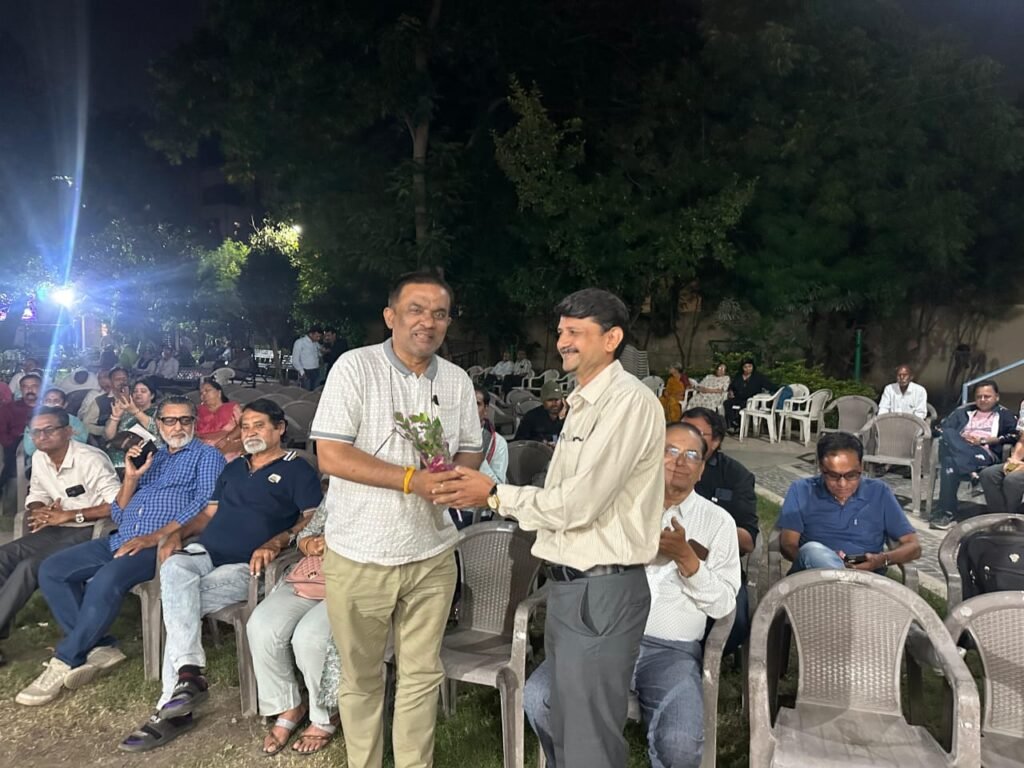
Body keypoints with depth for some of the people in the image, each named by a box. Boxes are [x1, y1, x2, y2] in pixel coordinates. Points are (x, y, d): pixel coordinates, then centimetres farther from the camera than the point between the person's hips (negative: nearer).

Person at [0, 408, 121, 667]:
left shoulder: (90, 459, -20)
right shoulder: (39, 459, 6)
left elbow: (118, 504, -25)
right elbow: (36, 496, 18)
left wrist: (69, 515, -23)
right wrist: (40, 513, -8)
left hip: (89, 532, -8)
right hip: (57, 529, 8)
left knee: (29, 566, -25)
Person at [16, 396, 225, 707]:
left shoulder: (206, 456, 6)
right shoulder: (148, 458, 25)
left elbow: (206, 504, -12)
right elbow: (118, 515, 22)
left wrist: (154, 537, -20)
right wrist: (131, 477, 3)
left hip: (164, 543, -8)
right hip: (120, 541, 8)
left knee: (107, 579, -32)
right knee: (51, 571, -5)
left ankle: (65, 661, -16)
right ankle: (97, 647, -7)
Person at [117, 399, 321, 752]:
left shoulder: (297, 469, 1)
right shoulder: (233, 468, 24)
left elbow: (314, 520, -11)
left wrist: (275, 542, -26)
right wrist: (179, 533, 6)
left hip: (245, 565, -5)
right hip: (204, 552, 5)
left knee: (179, 603, -25)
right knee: (174, 568, -29)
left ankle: (171, 706, -16)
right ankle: (189, 672, -33)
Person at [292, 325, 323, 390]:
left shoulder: (317, 344, 12)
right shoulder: (300, 342, -3)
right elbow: (295, 360, -5)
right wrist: (302, 372, -13)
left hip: (316, 372, 5)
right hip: (306, 372, -5)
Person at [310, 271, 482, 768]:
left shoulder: (457, 380, 5)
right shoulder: (355, 366, -11)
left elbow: (470, 451, 12)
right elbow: (330, 454, -17)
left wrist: (458, 476, -12)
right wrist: (412, 479, -22)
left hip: (432, 555, 4)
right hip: (360, 555, -3)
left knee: (423, 673, 14)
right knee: (361, 676, 15)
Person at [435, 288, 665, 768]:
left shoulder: (628, 401, -18)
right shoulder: (584, 402, 14)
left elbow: (578, 505, -22)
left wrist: (495, 494, -11)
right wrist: (490, 494, 5)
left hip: (601, 590, -9)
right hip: (569, 583, 10)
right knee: (564, 728, 21)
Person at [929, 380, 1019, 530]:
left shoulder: (1006, 415, 24)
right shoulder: (964, 411, 32)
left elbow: (1014, 436, 5)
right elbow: (943, 428, 18)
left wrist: (984, 440, -6)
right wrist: (960, 439, -2)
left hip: (987, 455, -3)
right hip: (957, 450, 3)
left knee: (951, 462, -36)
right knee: (947, 435, -33)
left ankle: (945, 512, -35)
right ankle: (972, 472, -42)